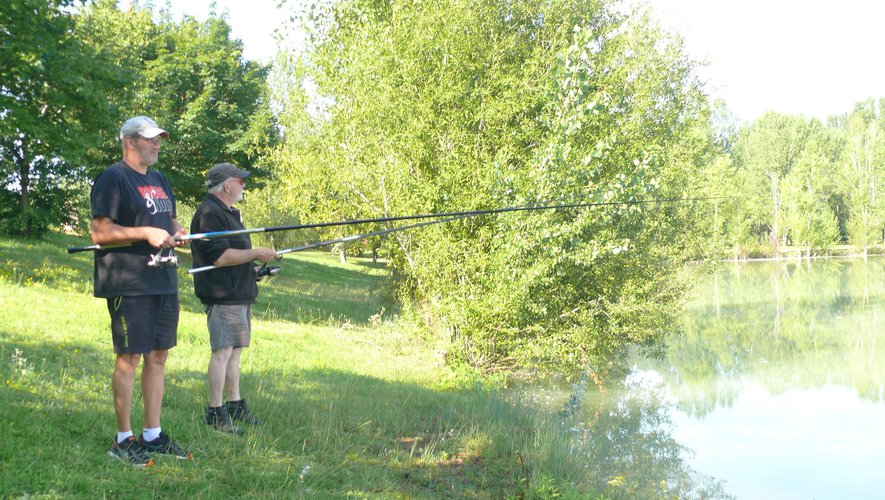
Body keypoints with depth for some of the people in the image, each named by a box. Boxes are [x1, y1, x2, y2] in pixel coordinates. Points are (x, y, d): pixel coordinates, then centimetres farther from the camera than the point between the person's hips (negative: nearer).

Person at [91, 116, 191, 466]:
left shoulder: (159, 180, 18)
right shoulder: (113, 178, -8)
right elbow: (100, 232, -14)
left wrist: (177, 233, 5)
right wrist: (145, 233, -22)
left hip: (163, 281, 8)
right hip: (129, 284, -8)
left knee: (158, 356, 10)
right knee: (129, 358, -3)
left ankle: (153, 435, 19)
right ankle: (123, 440, 7)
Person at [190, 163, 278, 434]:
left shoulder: (229, 212, 20)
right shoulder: (209, 214, -15)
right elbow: (220, 257, -23)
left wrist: (256, 260, 15)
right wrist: (256, 254, -16)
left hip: (239, 293, 11)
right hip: (222, 295, -11)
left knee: (235, 349, 14)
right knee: (222, 350, -10)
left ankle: (235, 405, 21)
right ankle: (215, 411, -5)